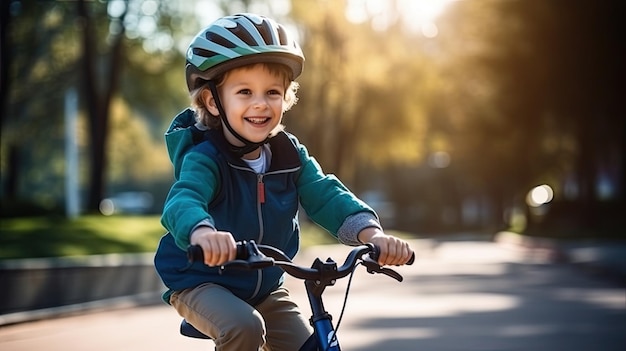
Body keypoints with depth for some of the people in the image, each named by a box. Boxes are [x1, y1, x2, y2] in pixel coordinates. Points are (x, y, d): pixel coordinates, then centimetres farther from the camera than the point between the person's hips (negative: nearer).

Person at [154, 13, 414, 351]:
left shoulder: (291, 155, -5)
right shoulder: (204, 158, -23)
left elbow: (326, 195, -16)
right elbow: (183, 201, -42)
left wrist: (371, 232, -37)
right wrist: (202, 233, -67)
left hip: (266, 288, 6)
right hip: (202, 284, -6)